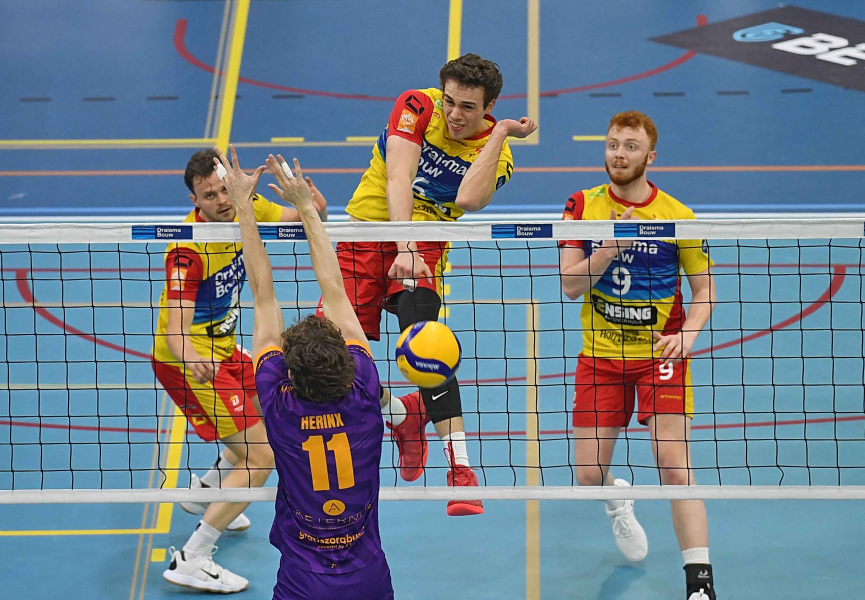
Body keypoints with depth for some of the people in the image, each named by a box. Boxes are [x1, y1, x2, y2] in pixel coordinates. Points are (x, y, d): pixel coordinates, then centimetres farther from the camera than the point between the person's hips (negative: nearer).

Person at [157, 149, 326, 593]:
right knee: (260, 458, -15)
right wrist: (191, 360, -58)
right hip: (188, 361, -9)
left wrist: (312, 204, -23)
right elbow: (175, 330, -35)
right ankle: (191, 561, -12)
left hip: (222, 351, 9)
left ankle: (205, 491, 39)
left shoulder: (245, 209, -8)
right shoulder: (189, 248, -29)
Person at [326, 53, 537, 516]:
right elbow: (398, 178, -21)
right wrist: (402, 247, -35)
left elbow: (469, 200, -28)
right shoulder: (416, 106, -9)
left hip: (423, 242, -1)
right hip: (368, 230, 1)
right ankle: (402, 416, 27)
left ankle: (460, 468, -27)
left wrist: (501, 133, -22)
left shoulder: (494, 151, -6)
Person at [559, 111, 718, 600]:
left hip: (660, 353, -2)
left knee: (674, 463, -15)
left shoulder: (677, 215, -6)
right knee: (589, 474, 2)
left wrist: (688, 334, -15)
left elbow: (705, 287, 3)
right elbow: (571, 285, -7)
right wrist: (612, 246, -21)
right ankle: (618, 502, 40)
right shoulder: (583, 206, -1)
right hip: (600, 355, 2)